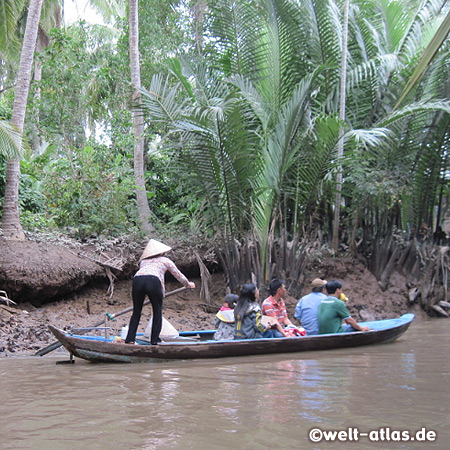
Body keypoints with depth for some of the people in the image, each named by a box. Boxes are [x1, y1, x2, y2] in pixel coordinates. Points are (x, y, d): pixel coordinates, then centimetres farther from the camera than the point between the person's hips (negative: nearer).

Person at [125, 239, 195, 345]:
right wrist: (189, 284, 53)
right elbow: (178, 275, 35)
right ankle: (155, 340, 14)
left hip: (137, 279, 3)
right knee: (157, 312, 13)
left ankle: (130, 338, 11)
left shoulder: (143, 261, 35)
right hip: (153, 281, -3)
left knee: (136, 312, 16)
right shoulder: (165, 260, 27)